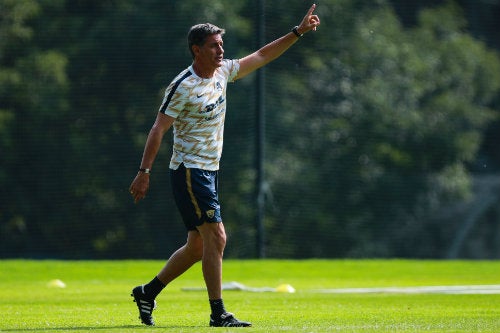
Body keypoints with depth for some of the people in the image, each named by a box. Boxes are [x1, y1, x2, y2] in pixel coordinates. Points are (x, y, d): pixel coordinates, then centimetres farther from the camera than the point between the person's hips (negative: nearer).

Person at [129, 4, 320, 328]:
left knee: (198, 247, 11)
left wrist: (297, 32, 12)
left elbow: (261, 56, 16)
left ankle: (148, 292, 24)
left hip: (209, 171, 9)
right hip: (189, 171, -9)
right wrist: (144, 172, -18)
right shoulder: (183, 87, -16)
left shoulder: (222, 71, 7)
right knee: (216, 238, -14)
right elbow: (159, 129, -15)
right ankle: (218, 313, -9)